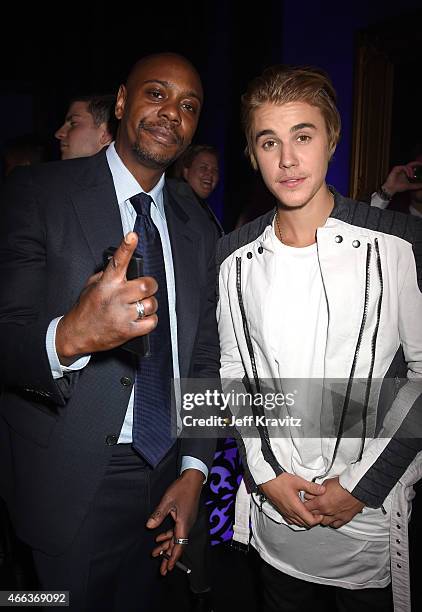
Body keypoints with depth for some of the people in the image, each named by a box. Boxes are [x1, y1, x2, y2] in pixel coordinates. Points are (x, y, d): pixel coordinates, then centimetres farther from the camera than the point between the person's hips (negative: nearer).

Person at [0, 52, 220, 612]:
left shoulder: (198, 227, 6)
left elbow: (205, 357, 7)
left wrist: (194, 469, -2)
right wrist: (69, 336, -37)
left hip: (167, 481, 5)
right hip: (71, 484, -4)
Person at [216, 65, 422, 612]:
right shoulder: (235, 257, -2)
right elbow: (232, 372, 4)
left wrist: (361, 484, -11)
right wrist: (265, 474, -4)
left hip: (372, 517, -2)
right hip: (274, 507, 3)